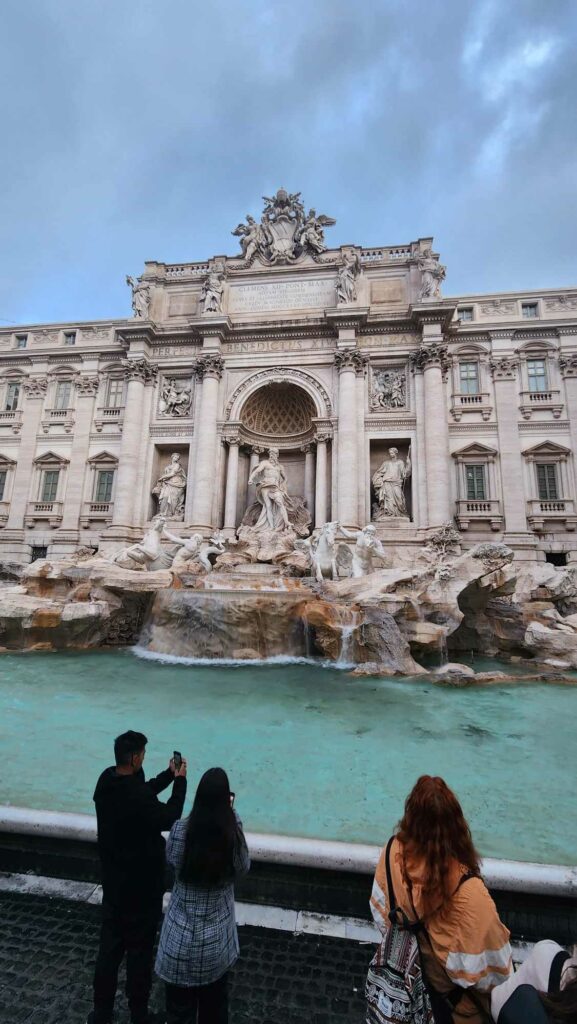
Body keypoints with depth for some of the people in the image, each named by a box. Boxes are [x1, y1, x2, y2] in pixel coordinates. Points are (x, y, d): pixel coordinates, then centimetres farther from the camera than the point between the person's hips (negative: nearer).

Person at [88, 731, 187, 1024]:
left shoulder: (106, 781, -10)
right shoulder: (137, 795, -35)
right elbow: (169, 819, -19)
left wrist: (168, 775, 3)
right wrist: (180, 781, -12)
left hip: (113, 879, 7)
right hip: (141, 883, -7)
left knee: (110, 944, 23)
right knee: (139, 948, 15)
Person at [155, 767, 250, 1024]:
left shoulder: (181, 830, -24)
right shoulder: (233, 833, -23)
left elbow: (172, 860, -3)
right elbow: (243, 868, -4)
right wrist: (232, 816, -7)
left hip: (182, 935, 0)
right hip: (217, 936, 0)